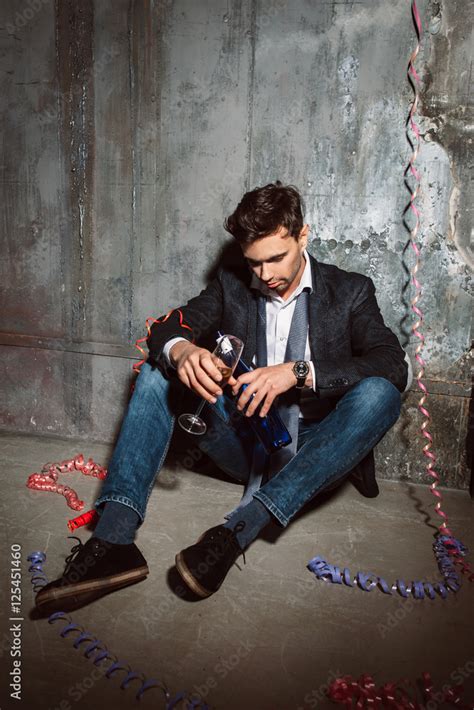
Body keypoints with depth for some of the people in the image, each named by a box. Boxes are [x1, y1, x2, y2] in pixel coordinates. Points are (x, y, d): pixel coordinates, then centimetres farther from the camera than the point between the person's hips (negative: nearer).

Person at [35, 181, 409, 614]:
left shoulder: (350, 291, -1)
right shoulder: (232, 284, 7)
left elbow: (394, 363, -16)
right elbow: (164, 329, -2)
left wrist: (299, 372, -29)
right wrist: (181, 350, -28)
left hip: (310, 453, -2)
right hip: (244, 442, 3)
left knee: (379, 394, -29)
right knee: (158, 369, -11)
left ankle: (238, 529, -37)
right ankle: (114, 537, -27)